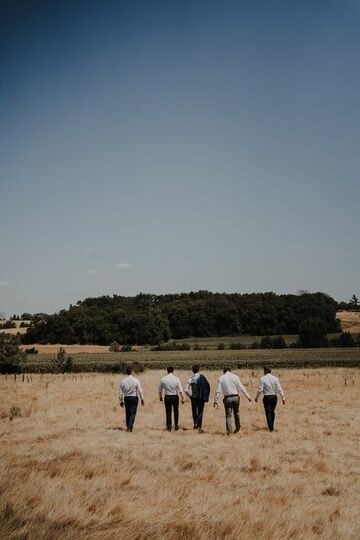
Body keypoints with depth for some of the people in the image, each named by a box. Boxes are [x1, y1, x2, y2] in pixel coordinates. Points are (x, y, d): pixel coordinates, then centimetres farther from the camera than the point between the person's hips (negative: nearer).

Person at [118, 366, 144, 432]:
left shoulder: (123, 381, -1)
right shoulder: (135, 381, -9)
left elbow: (120, 392, 3)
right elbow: (140, 391, -9)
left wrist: (121, 401, 13)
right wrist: (142, 399, -1)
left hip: (126, 398, 3)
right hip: (134, 398, -3)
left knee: (127, 413, 14)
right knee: (133, 413, -1)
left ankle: (128, 427, 20)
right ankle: (130, 427, -13)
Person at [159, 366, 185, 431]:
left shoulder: (163, 379, -3)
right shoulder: (176, 379, -8)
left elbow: (160, 390, 8)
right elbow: (180, 390, -9)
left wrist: (160, 397, 24)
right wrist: (183, 398, -1)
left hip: (167, 397, 0)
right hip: (175, 396, 0)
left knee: (168, 412, 7)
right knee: (176, 411, 17)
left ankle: (169, 426, 7)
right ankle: (176, 425, 21)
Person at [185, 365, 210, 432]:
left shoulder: (190, 379, -6)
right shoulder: (202, 377, -8)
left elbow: (186, 390, -10)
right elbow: (208, 387, -9)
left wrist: (190, 396, 6)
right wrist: (206, 396, 2)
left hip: (194, 397, 1)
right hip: (202, 397, 0)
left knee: (194, 411, 20)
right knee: (200, 412, 7)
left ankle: (195, 424, 25)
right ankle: (199, 427, -1)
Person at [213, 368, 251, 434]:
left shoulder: (221, 378, 3)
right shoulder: (235, 376, 3)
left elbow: (218, 390, 0)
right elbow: (241, 387, -2)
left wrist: (215, 401, 3)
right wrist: (248, 396, 2)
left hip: (227, 398, -1)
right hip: (235, 397, 1)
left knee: (228, 415, 6)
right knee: (236, 413, 19)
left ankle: (228, 431, 2)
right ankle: (237, 427, 29)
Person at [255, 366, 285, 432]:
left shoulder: (262, 378, -9)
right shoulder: (275, 378, 0)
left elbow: (260, 390, -11)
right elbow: (279, 389, -1)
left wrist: (256, 397, 2)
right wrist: (283, 398, 4)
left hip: (267, 397, -4)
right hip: (274, 397, 4)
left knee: (268, 413, 4)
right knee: (272, 412, 20)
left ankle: (271, 428, 3)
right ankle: (272, 426, 30)